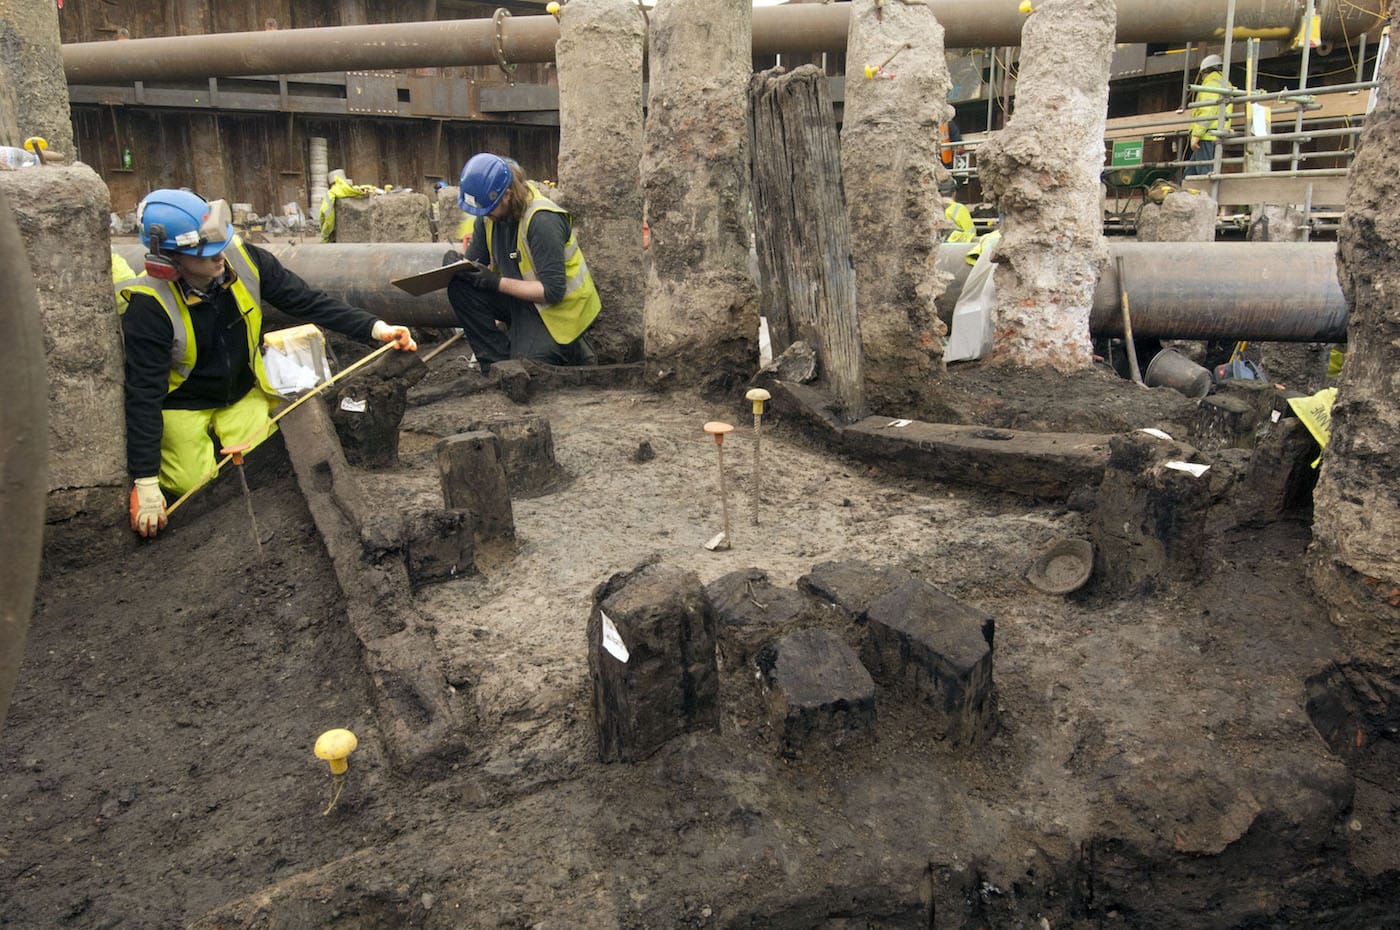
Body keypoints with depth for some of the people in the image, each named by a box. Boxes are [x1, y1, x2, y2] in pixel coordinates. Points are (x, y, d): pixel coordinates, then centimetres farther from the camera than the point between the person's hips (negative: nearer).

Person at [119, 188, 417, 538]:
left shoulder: (242, 259, -20)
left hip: (242, 391, 4)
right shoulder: (147, 306, -30)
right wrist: (145, 482, -31)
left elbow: (308, 301, -12)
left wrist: (375, 327, -23)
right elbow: (143, 394, -28)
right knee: (197, 486, -9)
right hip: (181, 403, -3)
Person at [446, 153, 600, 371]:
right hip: (520, 296, 7)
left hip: (560, 306, -7)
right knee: (460, 289, -15)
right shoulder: (489, 214, -5)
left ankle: (570, 350, 9)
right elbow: (474, 262, 4)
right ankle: (498, 361, -9)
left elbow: (553, 291, -27)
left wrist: (497, 283, -30)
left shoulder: (543, 221, -27)